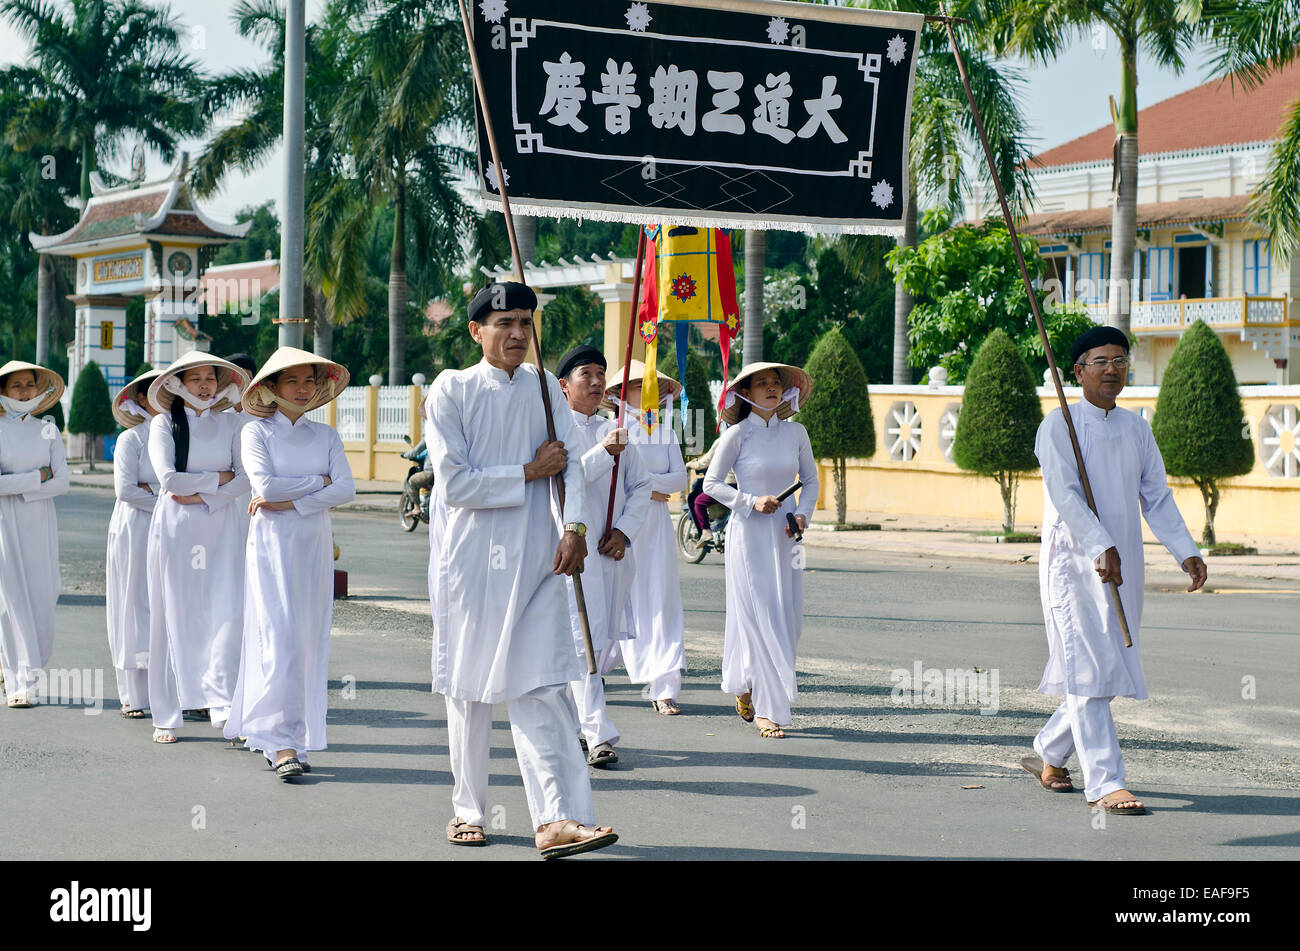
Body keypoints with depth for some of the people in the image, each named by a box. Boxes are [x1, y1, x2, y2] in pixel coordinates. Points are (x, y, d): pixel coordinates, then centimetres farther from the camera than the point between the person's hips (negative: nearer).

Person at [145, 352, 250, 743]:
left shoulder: (231, 424, 9)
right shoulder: (164, 424, 3)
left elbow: (245, 479, 0)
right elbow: (168, 478, -10)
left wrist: (201, 495, -11)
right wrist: (218, 479, -5)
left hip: (221, 525, 2)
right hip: (175, 526, -2)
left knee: (227, 612, -13)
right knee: (173, 615, 0)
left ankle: (221, 702, -18)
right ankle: (166, 715, 5)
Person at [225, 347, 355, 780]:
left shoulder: (326, 436, 11)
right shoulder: (256, 432, 2)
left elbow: (347, 489, -3)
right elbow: (266, 485, -12)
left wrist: (291, 503, -12)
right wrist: (319, 482, -5)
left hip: (315, 546, 4)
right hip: (271, 545, -4)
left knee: (309, 640, 3)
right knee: (280, 639, -13)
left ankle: (262, 729, 13)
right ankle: (283, 743, -14)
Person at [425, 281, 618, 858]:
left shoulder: (544, 387, 9)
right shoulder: (451, 391, -4)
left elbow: (570, 462, 5)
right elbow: (454, 483, -11)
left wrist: (574, 528, -11)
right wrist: (530, 471, -9)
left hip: (535, 556, 2)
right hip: (470, 556, -2)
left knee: (541, 686, -6)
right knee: (470, 686, 6)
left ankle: (556, 819, -13)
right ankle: (468, 809, 21)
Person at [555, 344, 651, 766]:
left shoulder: (616, 431, 18)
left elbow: (640, 487, 15)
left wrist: (624, 530, -1)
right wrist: (604, 452, -25)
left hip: (615, 550, 6)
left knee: (609, 640, 8)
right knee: (584, 640, -11)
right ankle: (599, 736, -12)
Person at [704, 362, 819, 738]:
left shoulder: (795, 432, 6)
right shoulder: (737, 435, -5)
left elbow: (810, 480, 15)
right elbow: (711, 484, -1)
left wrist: (802, 514, -2)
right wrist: (751, 502, -13)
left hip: (784, 535, 4)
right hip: (748, 533, -4)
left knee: (787, 618, 4)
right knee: (759, 617, -6)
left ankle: (747, 686, 27)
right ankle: (767, 711, -2)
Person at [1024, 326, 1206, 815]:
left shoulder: (1136, 428, 13)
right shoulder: (1059, 426, -5)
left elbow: (1157, 496, 13)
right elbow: (1065, 494, -17)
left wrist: (1186, 551, -1)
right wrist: (1101, 547, -29)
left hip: (1123, 568, 6)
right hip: (1072, 563, -6)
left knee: (1112, 672, 10)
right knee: (1089, 672, -10)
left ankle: (1047, 754, 28)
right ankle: (1105, 784, -11)